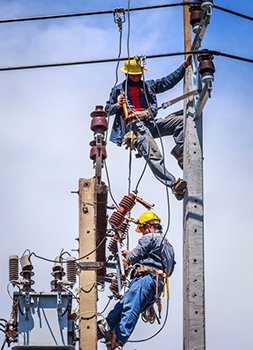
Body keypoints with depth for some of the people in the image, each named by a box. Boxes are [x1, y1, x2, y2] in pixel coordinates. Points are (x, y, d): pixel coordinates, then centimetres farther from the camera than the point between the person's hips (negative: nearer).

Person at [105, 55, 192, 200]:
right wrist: (118, 105, -4)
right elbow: (108, 110, 18)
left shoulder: (148, 85, 28)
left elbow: (169, 81, 26)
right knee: (153, 155, -29)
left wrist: (185, 65, 18)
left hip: (151, 123, 5)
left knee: (180, 120, -19)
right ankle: (173, 184, -43)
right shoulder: (118, 90, 20)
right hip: (134, 125, -5)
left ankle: (180, 153, -20)